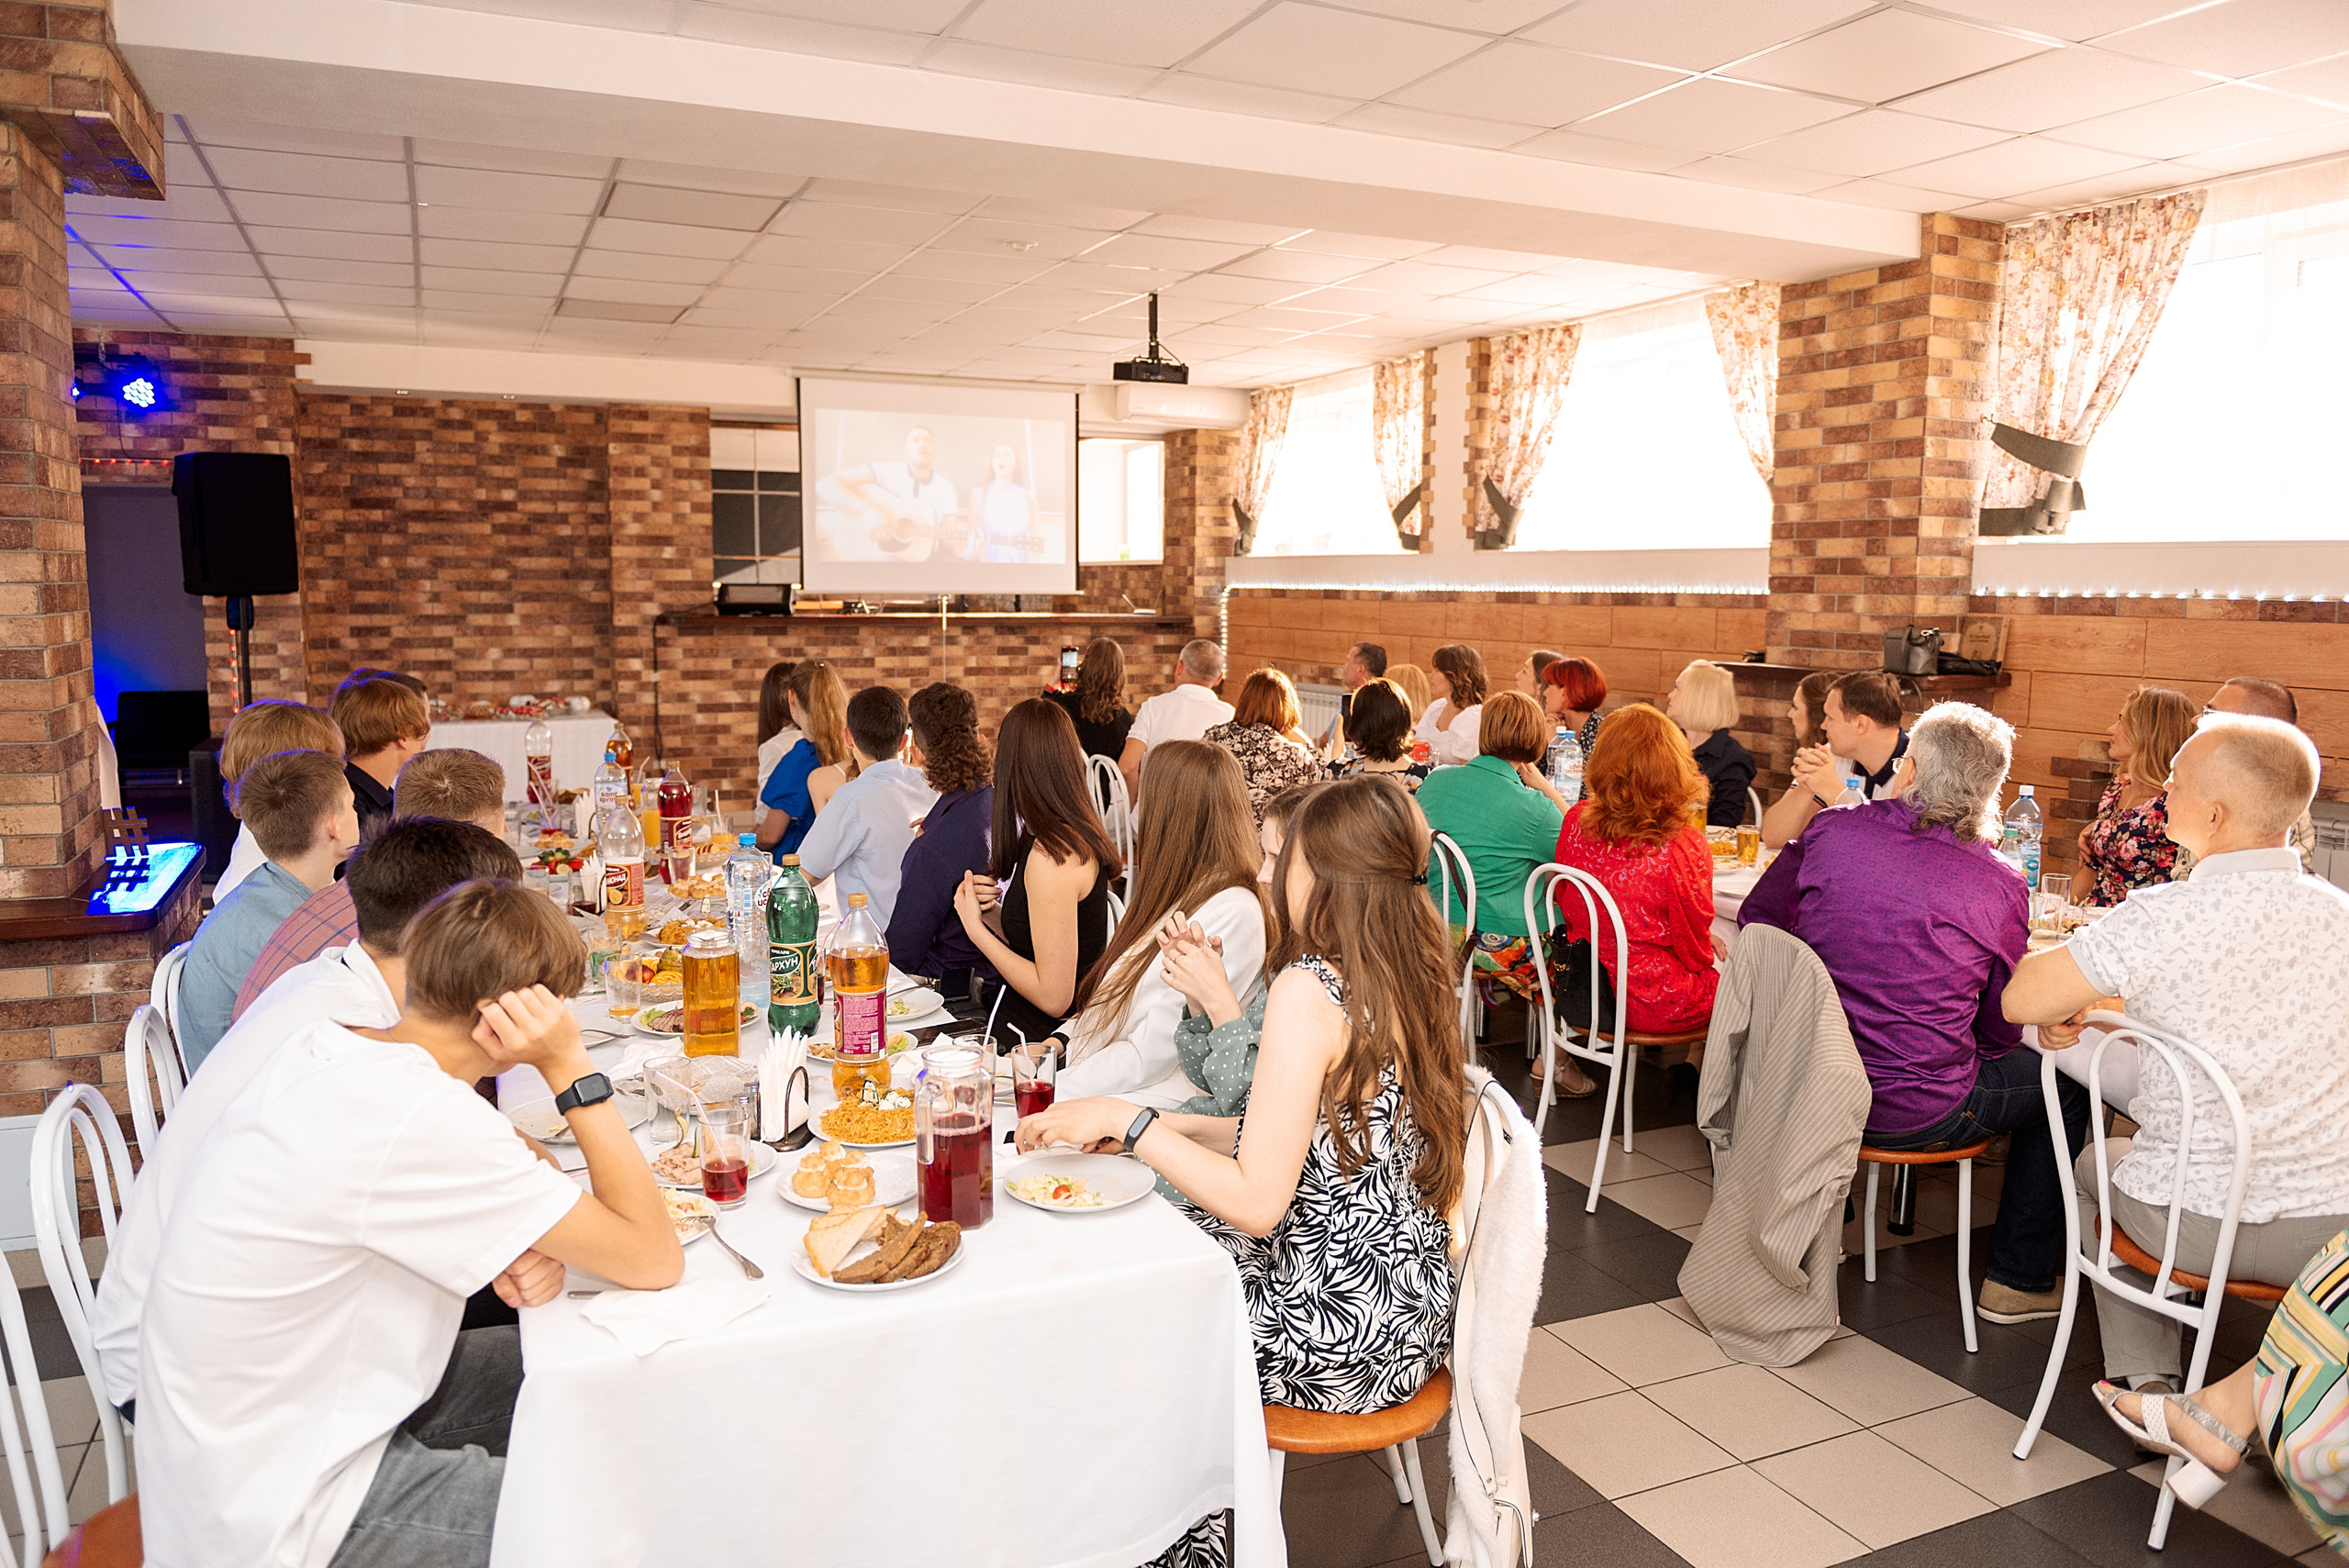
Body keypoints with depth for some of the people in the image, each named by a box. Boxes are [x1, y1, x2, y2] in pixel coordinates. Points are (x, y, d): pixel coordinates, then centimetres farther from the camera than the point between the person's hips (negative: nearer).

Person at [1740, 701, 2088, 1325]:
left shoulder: (1833, 830, -7)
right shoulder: (2000, 887, -12)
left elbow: (1755, 920, 8)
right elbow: (2000, 1031, -2)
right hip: (1916, 1113, -4)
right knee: (2067, 1081, 22)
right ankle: (2022, 1281, 32)